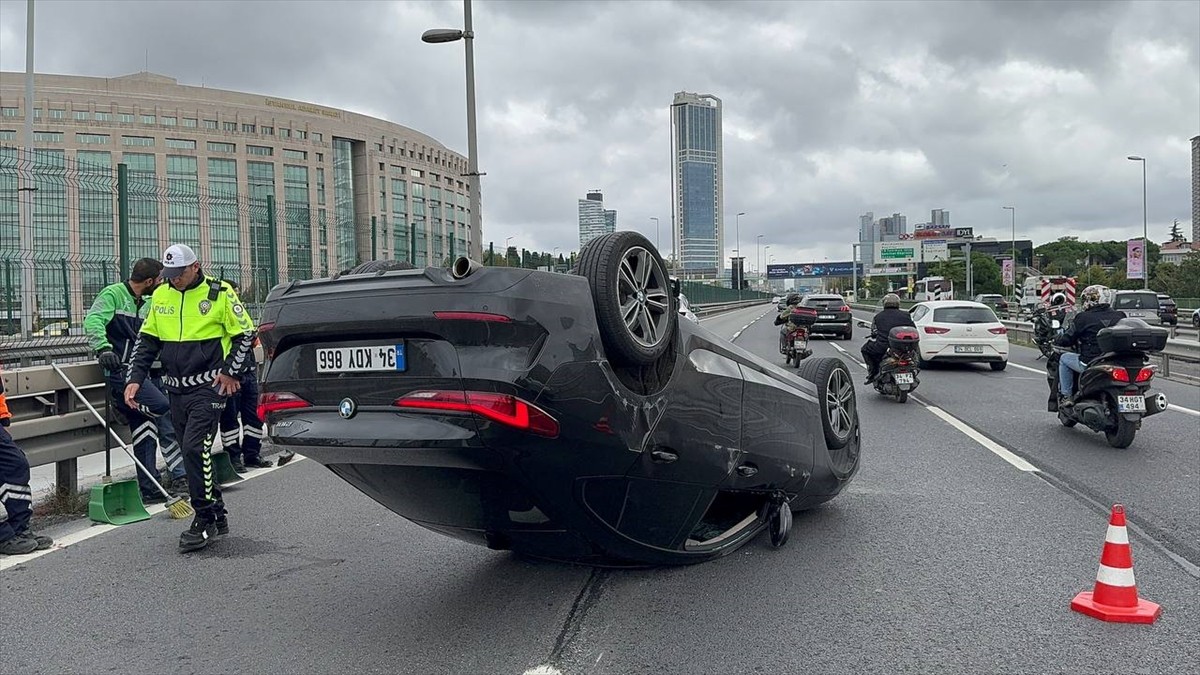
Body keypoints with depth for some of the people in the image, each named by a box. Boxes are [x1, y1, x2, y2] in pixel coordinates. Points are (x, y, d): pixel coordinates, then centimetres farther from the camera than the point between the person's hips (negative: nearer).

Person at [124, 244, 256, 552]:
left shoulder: (220, 294, -6)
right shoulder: (160, 296, 10)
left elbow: (245, 334, 1)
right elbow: (146, 341, 16)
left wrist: (231, 371, -5)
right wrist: (135, 378, 6)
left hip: (208, 387, -6)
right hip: (177, 389, 6)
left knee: (195, 447, -16)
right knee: (193, 453, 10)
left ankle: (205, 520, -6)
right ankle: (217, 514, 22)